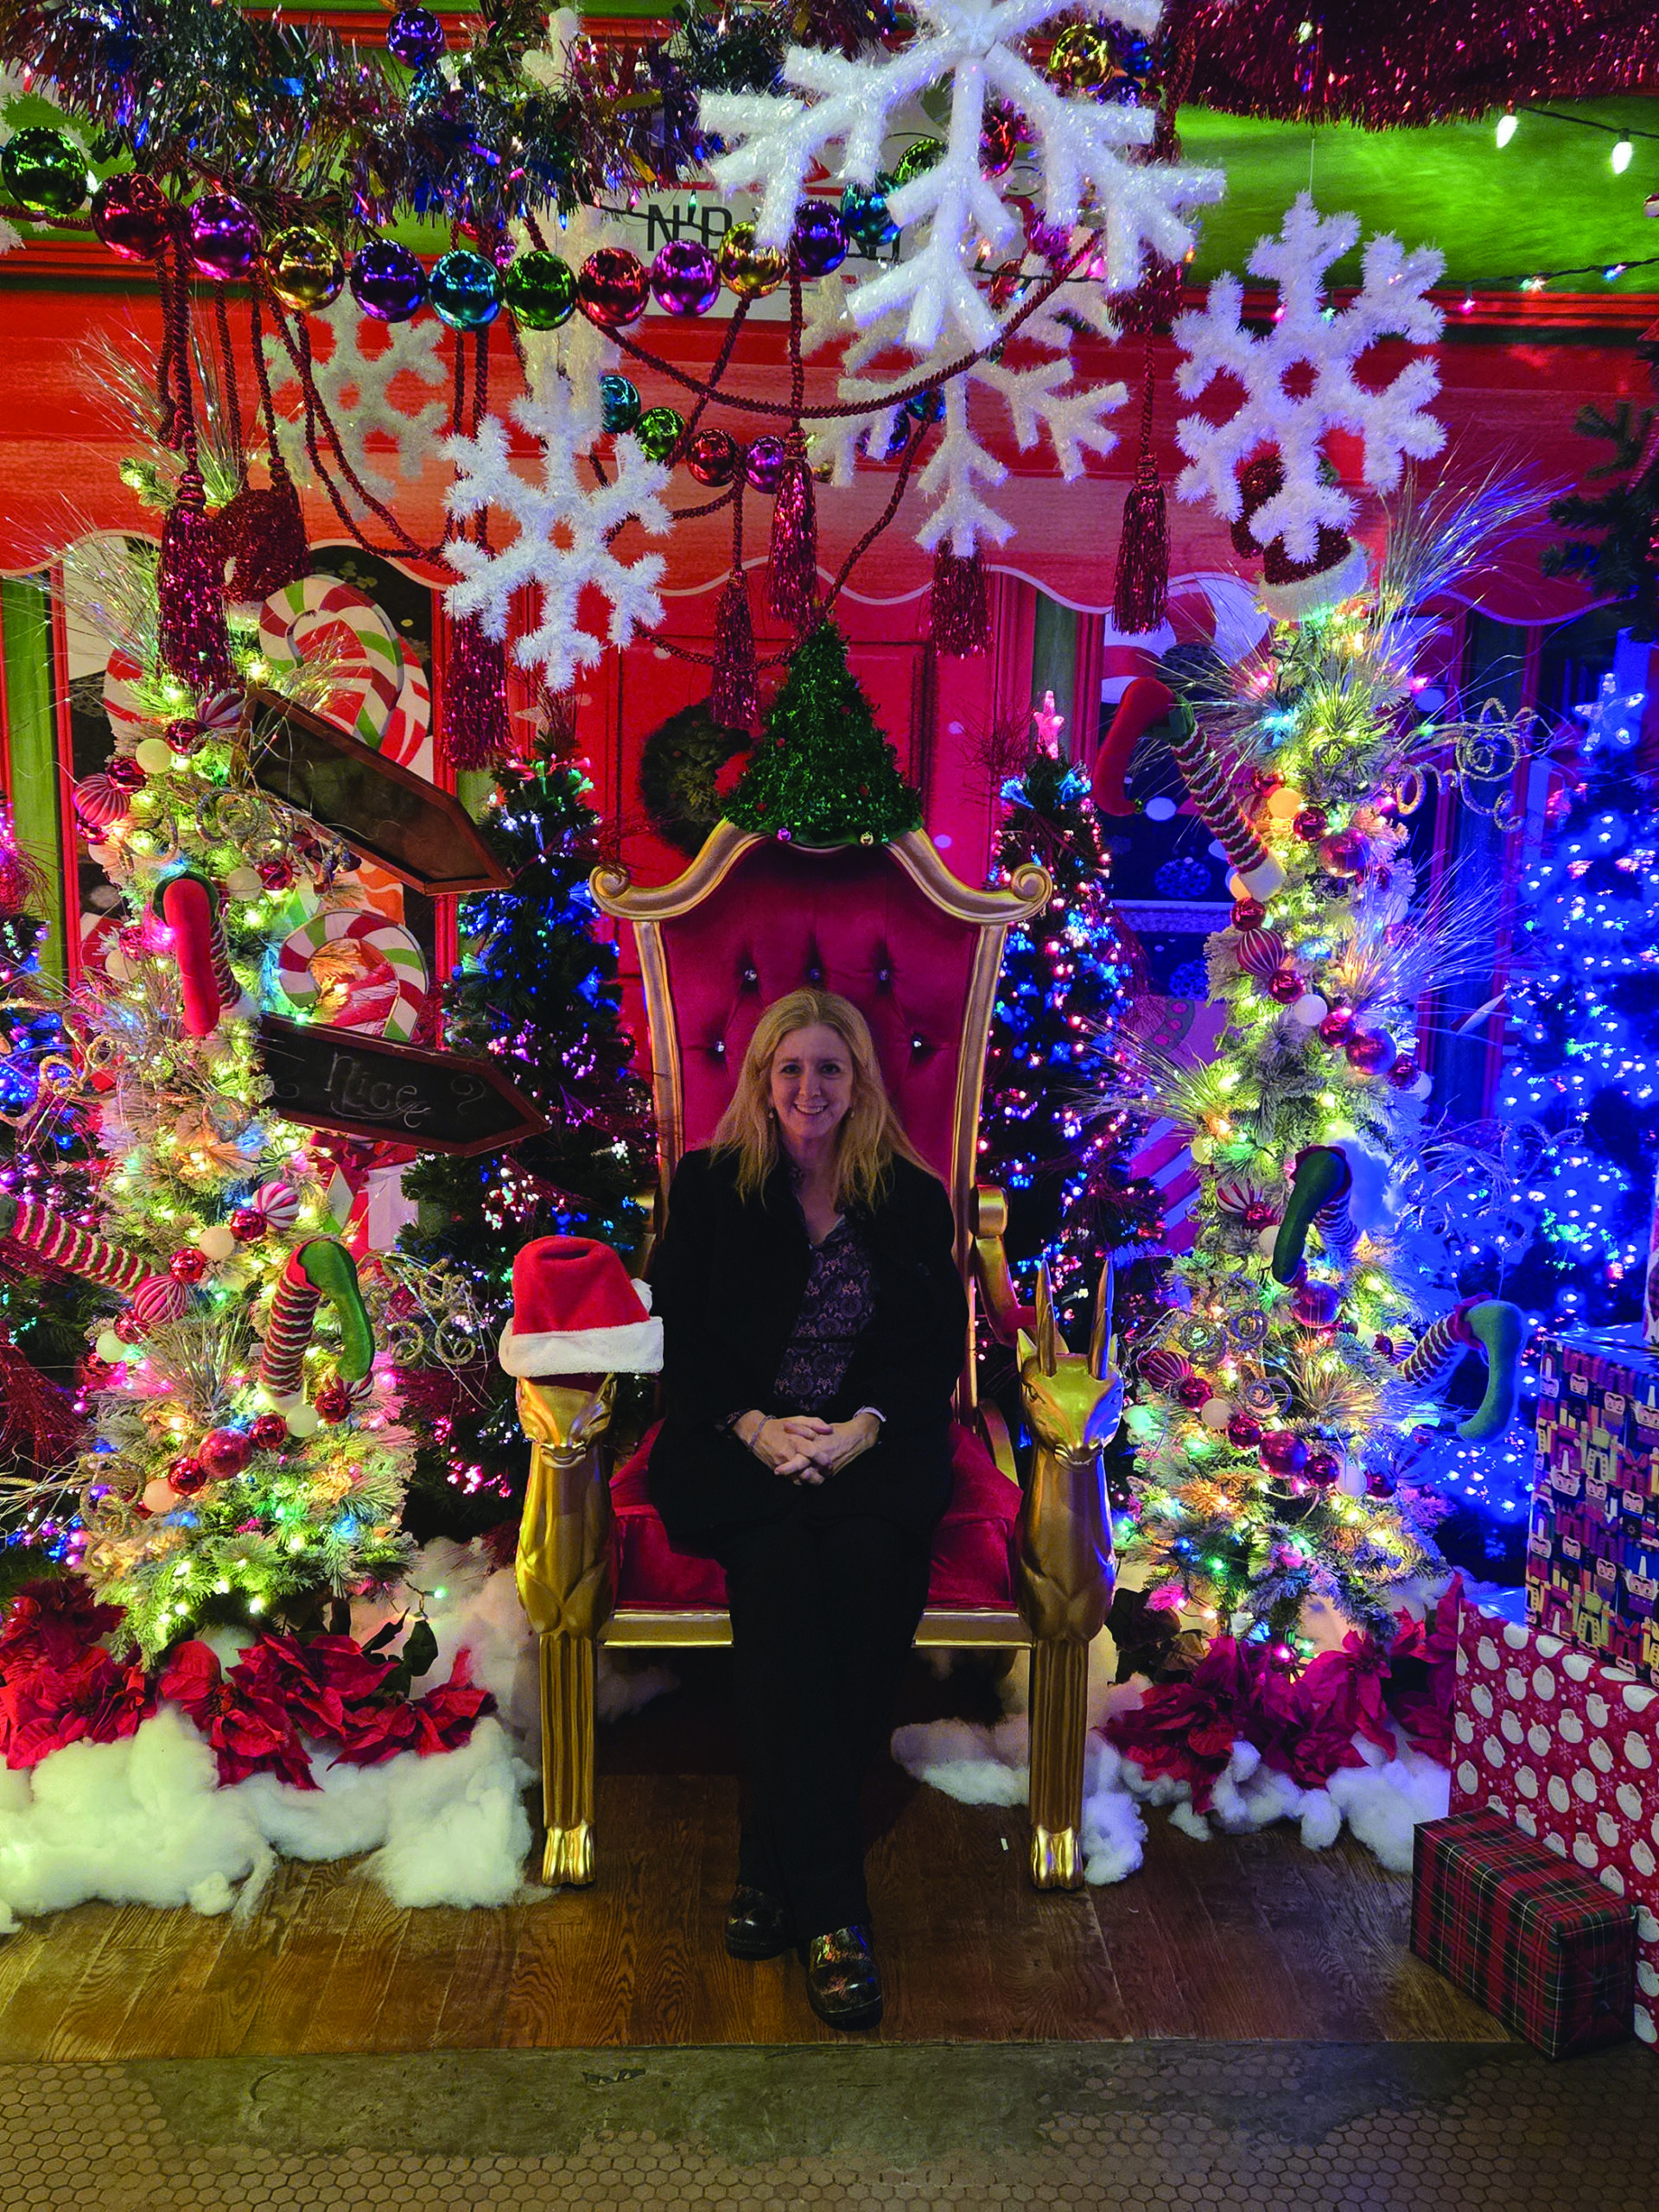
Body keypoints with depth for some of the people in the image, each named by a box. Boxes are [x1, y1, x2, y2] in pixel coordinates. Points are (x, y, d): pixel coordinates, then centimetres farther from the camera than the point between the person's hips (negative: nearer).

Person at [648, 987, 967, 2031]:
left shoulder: (913, 1197, 10)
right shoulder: (709, 1187, 8)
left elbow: (936, 1347, 5)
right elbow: (681, 1338, 4)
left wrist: (861, 1427, -13)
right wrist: (757, 1426, -13)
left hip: (873, 1439, 1)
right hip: (740, 1436, -1)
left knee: (870, 1558, -31)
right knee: (780, 1558, -32)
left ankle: (776, 1865, -17)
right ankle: (831, 1905, -28)